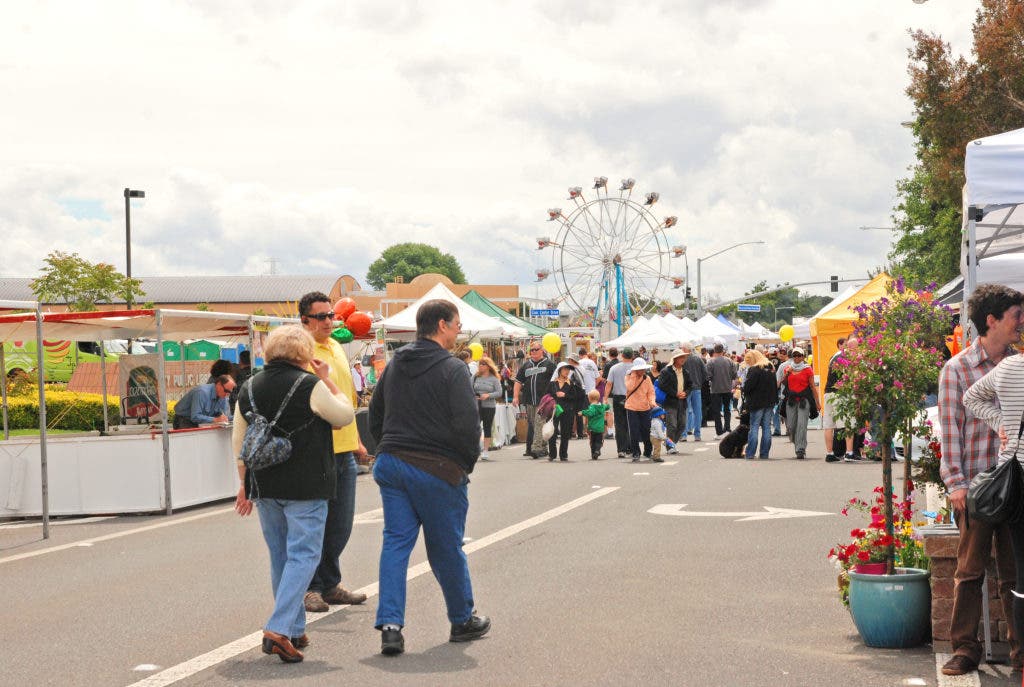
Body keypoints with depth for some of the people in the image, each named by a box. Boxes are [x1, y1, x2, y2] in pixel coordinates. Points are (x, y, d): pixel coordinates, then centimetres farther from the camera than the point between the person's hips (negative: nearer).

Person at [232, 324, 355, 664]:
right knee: (303, 556, -3)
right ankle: (279, 629, -15)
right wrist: (328, 381, 9)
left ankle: (295, 629, 20)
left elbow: (238, 441, 12)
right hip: (305, 488, -6)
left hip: (264, 486, 6)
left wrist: (245, 484, 20)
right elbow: (346, 416, 1)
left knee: (280, 556, 15)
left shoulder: (250, 388, 7)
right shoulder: (309, 385, -10)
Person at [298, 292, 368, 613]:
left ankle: (330, 584, 24)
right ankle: (310, 587, 10)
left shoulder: (337, 348, 16)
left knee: (341, 525, 13)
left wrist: (356, 440, 24)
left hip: (344, 450, 8)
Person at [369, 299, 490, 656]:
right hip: (437, 470, -6)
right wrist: (467, 465, -2)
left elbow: (375, 416, 19)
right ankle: (463, 621, 23)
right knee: (446, 549, 7)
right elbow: (467, 424, -16)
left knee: (396, 543, 5)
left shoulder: (394, 365, 11)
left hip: (391, 465, 6)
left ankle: (390, 624, -7)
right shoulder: (451, 368, -11)